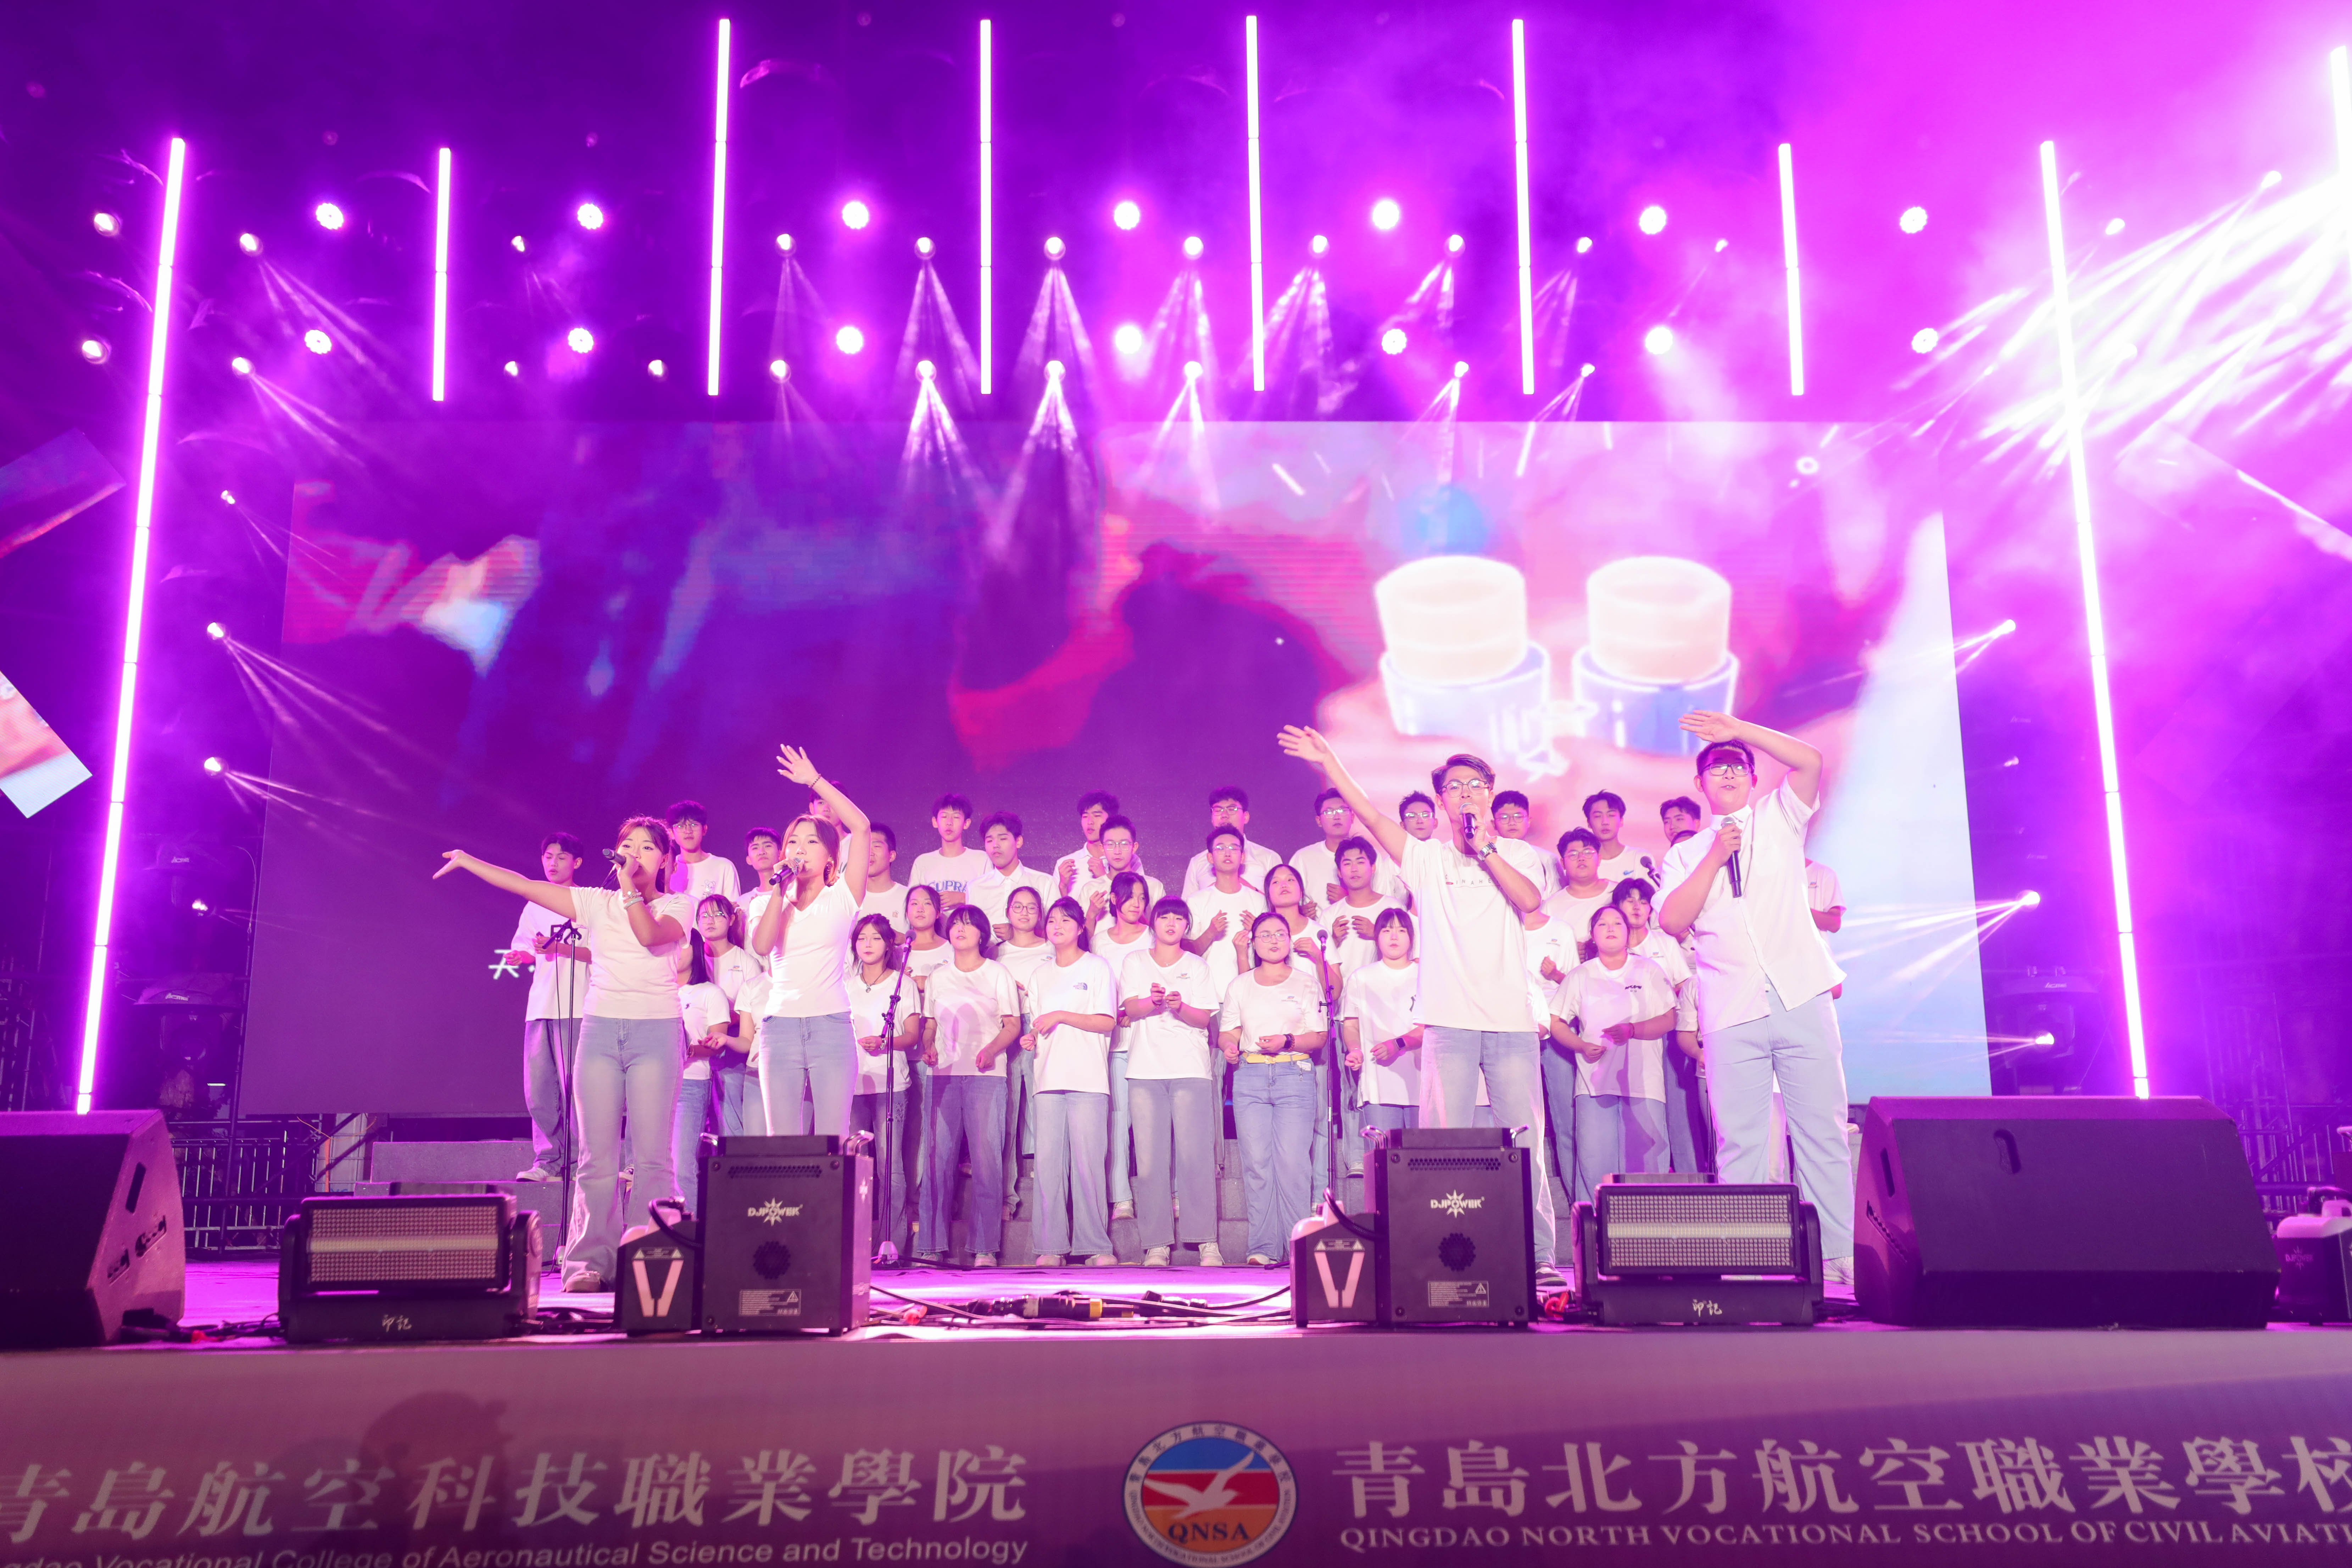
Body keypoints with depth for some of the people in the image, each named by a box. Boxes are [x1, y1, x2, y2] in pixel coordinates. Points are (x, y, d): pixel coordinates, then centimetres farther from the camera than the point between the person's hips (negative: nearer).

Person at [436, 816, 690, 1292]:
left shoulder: (677, 906, 5)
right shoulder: (597, 904, 12)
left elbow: (650, 934, -16)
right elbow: (524, 886, 11)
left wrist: (629, 885, -13)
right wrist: (467, 861, 11)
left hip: (656, 1030, -3)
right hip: (601, 1026, 3)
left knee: (651, 1155, -6)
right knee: (596, 1156, -1)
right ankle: (590, 1263, 2)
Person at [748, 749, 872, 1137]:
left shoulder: (841, 898, 5)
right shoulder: (771, 901, 14)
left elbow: (861, 827, -6)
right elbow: (761, 946, -8)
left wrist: (814, 781, -5)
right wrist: (781, 888, -6)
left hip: (831, 1025, -2)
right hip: (779, 1025, 3)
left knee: (833, 1143, -3)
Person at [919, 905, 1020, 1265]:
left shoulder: (997, 973, 9)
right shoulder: (938, 976, 17)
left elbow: (1013, 1025, 4)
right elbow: (930, 1023, 19)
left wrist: (991, 1049, -14)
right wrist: (928, 1046, -2)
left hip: (987, 1074, -2)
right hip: (944, 1073, 2)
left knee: (986, 1158, -8)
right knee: (939, 1157, -3)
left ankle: (985, 1247, -6)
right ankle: (933, 1245, 2)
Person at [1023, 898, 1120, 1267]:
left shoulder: (1097, 968, 5)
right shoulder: (1042, 974, 20)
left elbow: (1107, 1022, -4)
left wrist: (1061, 1016, -11)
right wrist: (1031, 1039, 2)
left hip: (1088, 1078, -4)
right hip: (1050, 1078, 4)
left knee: (1088, 1161, -8)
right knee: (1048, 1162, -2)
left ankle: (1097, 1245, -4)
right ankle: (1051, 1247, 0)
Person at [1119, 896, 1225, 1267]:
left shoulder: (1197, 965, 15)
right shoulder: (1135, 962, 16)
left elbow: (1205, 1017, 5)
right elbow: (1129, 1009, 2)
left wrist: (1180, 1007, -15)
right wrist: (1152, 1002, -19)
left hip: (1191, 1069, 0)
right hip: (1146, 1068, 0)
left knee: (1195, 1155, -9)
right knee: (1150, 1158, -5)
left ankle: (1206, 1240, -5)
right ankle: (1157, 1243, -3)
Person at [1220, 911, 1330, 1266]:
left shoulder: (1306, 983, 10)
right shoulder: (1240, 985, 17)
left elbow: (1320, 1036, 6)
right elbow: (1227, 1032, 16)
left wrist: (1287, 1041, -12)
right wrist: (1229, 1046, -7)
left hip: (1294, 1076, -2)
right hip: (1250, 1079, 2)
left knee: (1294, 1163, -11)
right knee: (1256, 1163, -4)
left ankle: (1298, 1246, -6)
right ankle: (1263, 1247, 0)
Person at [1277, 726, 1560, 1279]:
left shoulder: (1519, 854, 11)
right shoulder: (1427, 858, 9)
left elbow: (1529, 900, -8)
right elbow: (1372, 817, -1)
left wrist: (1485, 847, -4)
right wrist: (1329, 762, -7)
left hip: (1513, 1022, 0)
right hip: (1449, 1023, 0)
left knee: (1525, 1141, 1)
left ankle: (1539, 1254, 8)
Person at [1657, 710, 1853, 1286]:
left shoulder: (1779, 819, 16)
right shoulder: (1687, 853, 17)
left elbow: (1809, 761, -2)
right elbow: (1673, 921, 2)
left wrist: (1738, 729, -3)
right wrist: (1714, 860, -4)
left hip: (1801, 997, -1)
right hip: (1731, 1012, 1)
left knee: (1822, 1131, -2)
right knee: (1739, 1142, -1)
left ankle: (1837, 1260, 0)